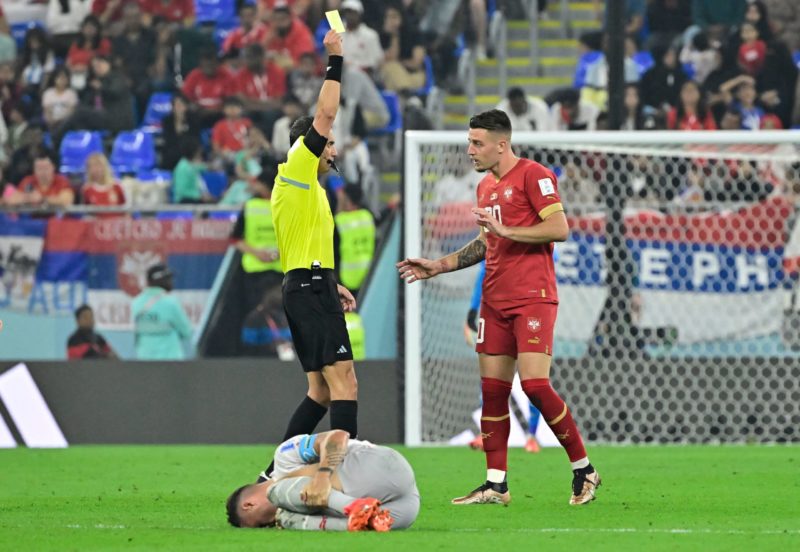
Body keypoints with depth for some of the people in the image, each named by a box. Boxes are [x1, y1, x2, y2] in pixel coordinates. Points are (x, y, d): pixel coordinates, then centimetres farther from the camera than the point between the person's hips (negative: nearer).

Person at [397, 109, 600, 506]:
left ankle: (583, 470, -1)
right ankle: (495, 484, 7)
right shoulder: (485, 187, 18)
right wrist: (439, 265, 21)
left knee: (535, 384, -15)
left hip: (532, 298, -8)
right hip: (495, 302, 8)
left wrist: (504, 229, -17)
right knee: (492, 389, 3)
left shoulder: (533, 175, -7)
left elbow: (559, 228, -15)